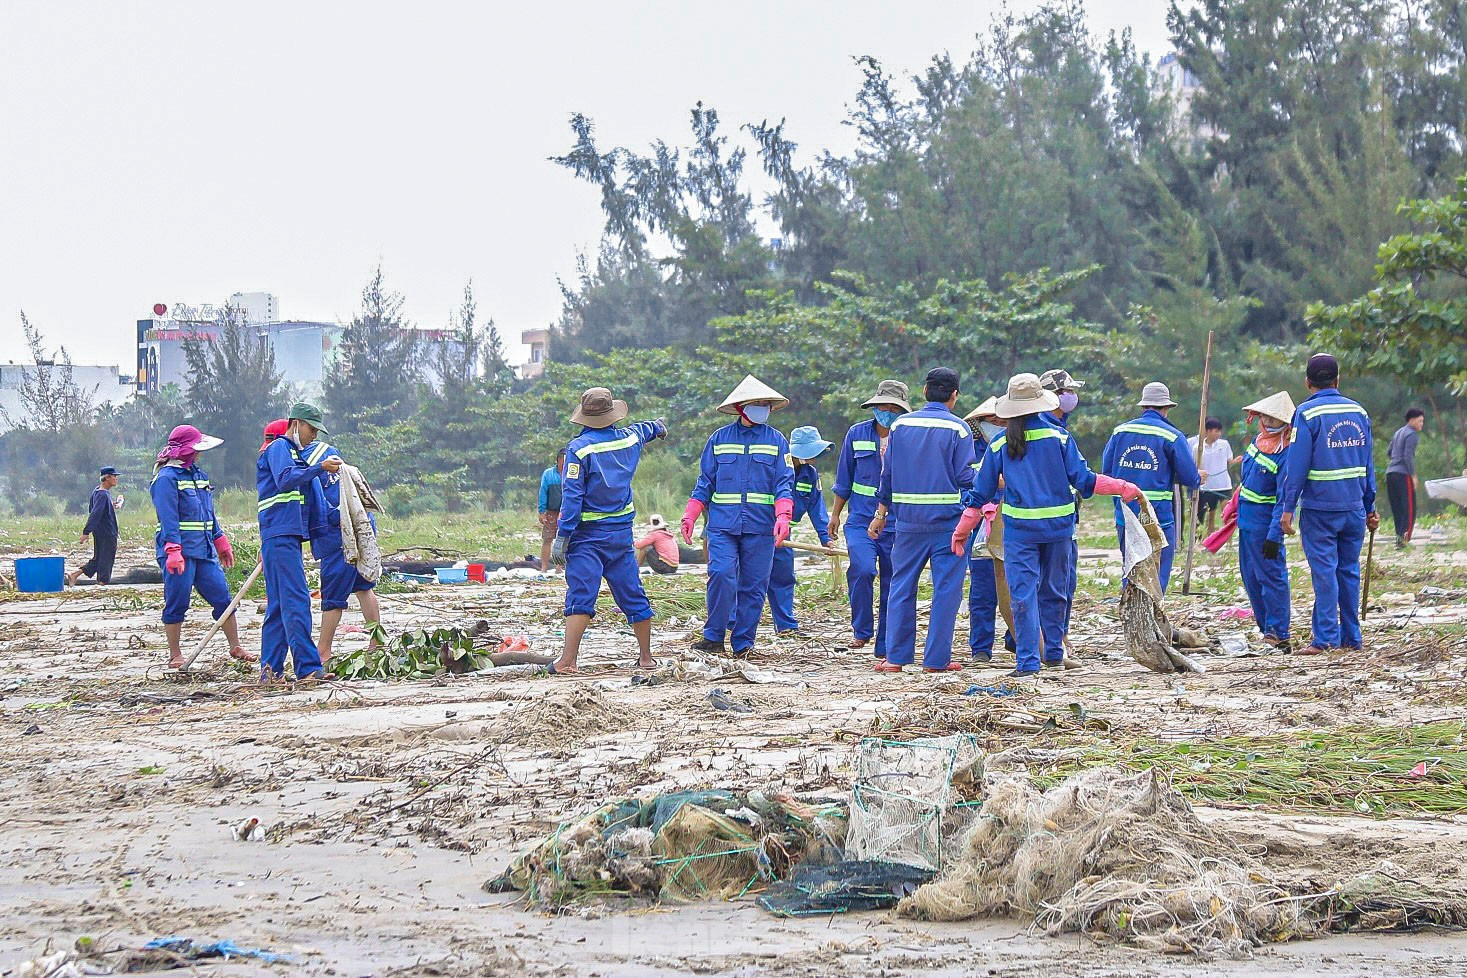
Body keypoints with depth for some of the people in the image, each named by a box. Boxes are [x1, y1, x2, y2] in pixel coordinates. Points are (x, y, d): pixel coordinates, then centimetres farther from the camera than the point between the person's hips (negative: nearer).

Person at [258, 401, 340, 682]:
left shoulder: (294, 451, 26)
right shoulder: (279, 447, -5)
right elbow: (285, 479, -23)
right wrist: (320, 467, -28)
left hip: (289, 537, 10)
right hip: (279, 535, -10)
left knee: (279, 604, 8)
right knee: (296, 601, -15)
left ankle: (270, 669, 8)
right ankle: (308, 667, -20)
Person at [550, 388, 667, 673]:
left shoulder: (579, 448, -12)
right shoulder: (629, 438, 5)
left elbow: (571, 496, -17)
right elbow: (643, 429, 32)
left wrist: (562, 536, -16)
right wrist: (658, 426, 56)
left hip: (588, 535, -5)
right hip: (622, 532, 5)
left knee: (580, 597, -11)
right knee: (633, 595, 13)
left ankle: (567, 660, -18)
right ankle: (646, 657, 22)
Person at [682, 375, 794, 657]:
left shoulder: (776, 441, 8)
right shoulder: (719, 439, 9)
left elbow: (784, 484, 1)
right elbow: (705, 483, 11)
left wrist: (783, 517, -15)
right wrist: (689, 516, 1)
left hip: (760, 527, 1)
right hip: (722, 524, -1)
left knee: (754, 585, 1)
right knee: (721, 574, -17)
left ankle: (743, 643, 11)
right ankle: (713, 637, -7)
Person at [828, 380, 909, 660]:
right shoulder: (857, 434, 4)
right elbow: (844, 480, 12)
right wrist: (835, 516, 12)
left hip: (897, 524, 0)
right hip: (862, 519, 0)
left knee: (892, 586, 2)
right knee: (862, 569, -22)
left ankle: (885, 648, 11)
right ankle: (861, 630, -3)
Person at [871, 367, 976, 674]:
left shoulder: (899, 425, 6)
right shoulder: (958, 428, -6)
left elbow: (887, 475, 9)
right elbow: (965, 477, -9)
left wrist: (880, 515, 17)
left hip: (908, 521, 3)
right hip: (948, 520, -3)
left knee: (902, 586, 11)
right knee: (946, 589, 2)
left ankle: (896, 657, 10)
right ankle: (936, 659, 1)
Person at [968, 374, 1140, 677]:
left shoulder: (1000, 444, -2)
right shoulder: (1058, 436, -4)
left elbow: (982, 490, 2)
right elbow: (1083, 480, -7)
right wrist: (1124, 488, 1)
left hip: (1019, 529, -1)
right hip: (1057, 526, 1)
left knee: (1023, 592, -1)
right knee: (1053, 591, 16)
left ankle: (1027, 660, -8)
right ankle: (1054, 653, 24)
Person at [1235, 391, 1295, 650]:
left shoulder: (1286, 454, -18)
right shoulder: (1258, 441, 8)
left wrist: (1274, 536, -25)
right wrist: (1236, 508, 28)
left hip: (1265, 523, -9)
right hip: (1246, 519, 9)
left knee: (1271, 576, -6)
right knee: (1250, 577, 14)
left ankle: (1278, 634, -2)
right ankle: (1266, 629, 22)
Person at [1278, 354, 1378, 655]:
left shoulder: (1307, 413, -8)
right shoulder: (1358, 412, 9)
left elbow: (1297, 465, -11)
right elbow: (1368, 464, 13)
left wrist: (1288, 508, -8)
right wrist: (1370, 507, 18)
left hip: (1319, 506, -5)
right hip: (1354, 507, 5)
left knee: (1324, 571, -4)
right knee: (1349, 570, 10)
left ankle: (1325, 638, -6)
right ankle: (1351, 637, 13)